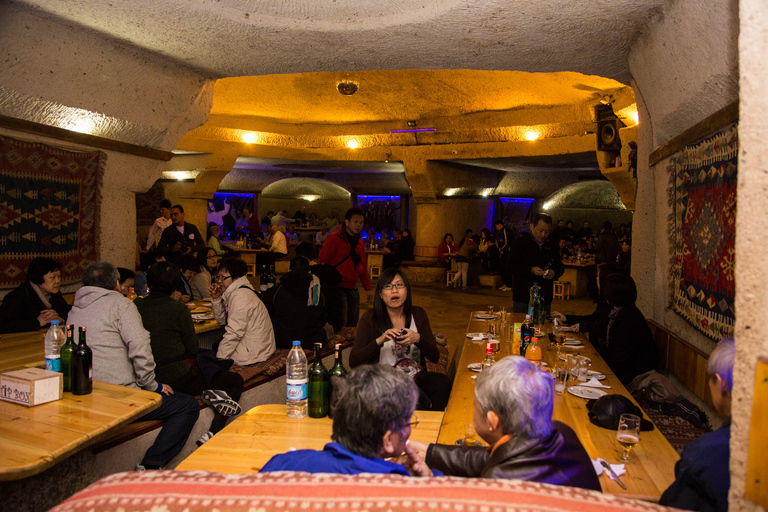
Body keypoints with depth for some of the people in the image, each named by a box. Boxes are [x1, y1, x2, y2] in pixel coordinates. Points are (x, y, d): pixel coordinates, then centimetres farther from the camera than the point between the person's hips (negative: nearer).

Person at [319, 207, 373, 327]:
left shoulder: (360, 242, 13)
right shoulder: (334, 239, -10)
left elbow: (363, 266, 20)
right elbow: (322, 262, -10)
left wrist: (368, 288, 17)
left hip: (353, 289, 7)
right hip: (337, 288, -7)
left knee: (353, 323, 10)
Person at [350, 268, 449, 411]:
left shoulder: (418, 314, 8)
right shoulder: (370, 318, -1)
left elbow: (435, 357, 3)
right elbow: (353, 362, -9)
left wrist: (418, 339, -17)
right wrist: (380, 340, -22)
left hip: (416, 377, 5)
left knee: (442, 382, -28)